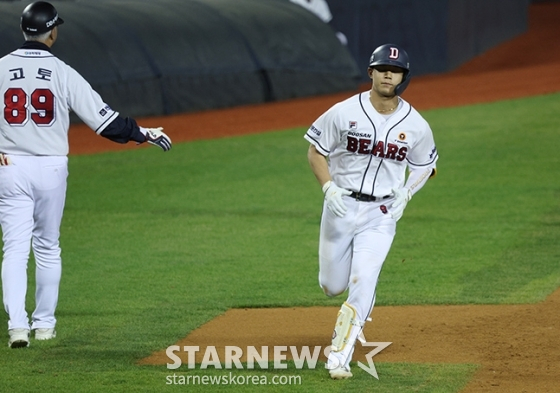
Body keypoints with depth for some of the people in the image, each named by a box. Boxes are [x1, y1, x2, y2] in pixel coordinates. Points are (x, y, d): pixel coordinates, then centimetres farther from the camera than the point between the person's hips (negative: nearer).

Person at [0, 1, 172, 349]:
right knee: (47, 248, 16)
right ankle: (44, 324, 23)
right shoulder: (62, 73, -6)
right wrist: (144, 134, 4)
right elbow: (103, 119, -7)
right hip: (51, 168, 0)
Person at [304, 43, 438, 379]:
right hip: (340, 206, 1)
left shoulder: (416, 126, -5)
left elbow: (424, 165, 11)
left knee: (362, 284, -14)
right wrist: (328, 187, -15)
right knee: (333, 285, 7)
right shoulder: (344, 112, -10)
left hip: (380, 215, 0)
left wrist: (406, 193, -7)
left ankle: (340, 357, -6)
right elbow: (315, 150, 0)